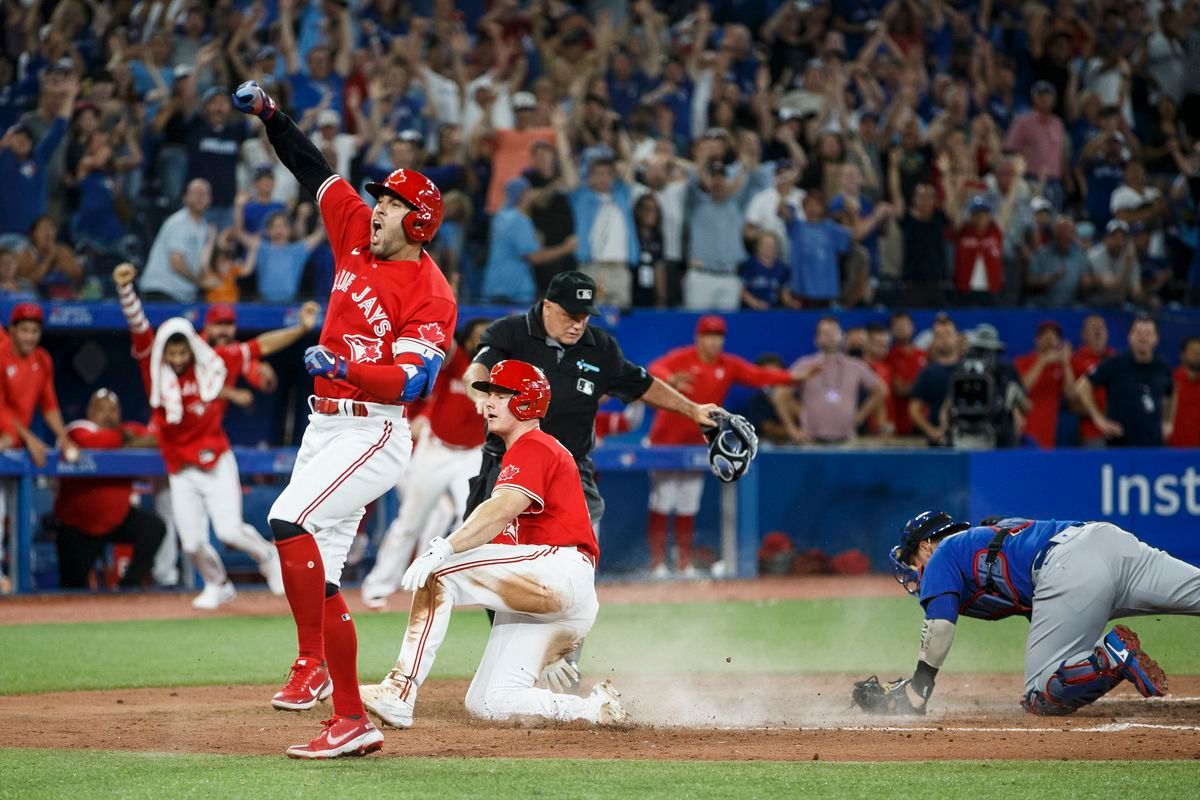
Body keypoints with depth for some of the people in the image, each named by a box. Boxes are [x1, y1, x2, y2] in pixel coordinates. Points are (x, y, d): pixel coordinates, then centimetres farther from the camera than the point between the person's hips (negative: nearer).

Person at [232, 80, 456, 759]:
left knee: (291, 523, -28)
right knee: (319, 574, 4)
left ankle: (313, 663, -24)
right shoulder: (358, 238, 9)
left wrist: (345, 367, -35)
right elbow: (316, 170, 15)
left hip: (374, 434, -8)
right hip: (326, 424, 8)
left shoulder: (431, 295, -13)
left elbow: (412, 381, -23)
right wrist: (270, 115, 9)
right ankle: (352, 721, 6)